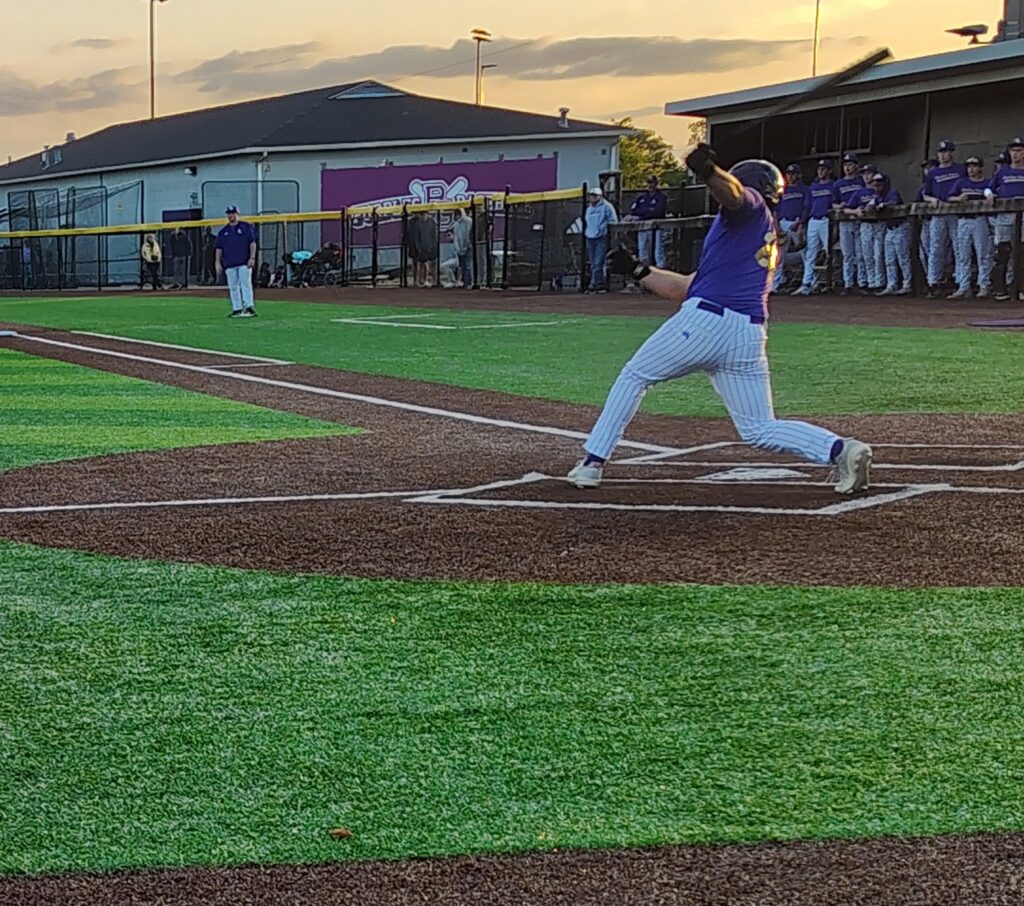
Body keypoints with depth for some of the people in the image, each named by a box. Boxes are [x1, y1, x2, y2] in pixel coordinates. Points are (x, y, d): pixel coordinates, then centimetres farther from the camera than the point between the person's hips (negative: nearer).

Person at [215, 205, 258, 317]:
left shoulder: (246, 227, 5)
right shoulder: (223, 231, 15)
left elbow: (252, 243, -1)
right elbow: (219, 248, 15)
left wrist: (252, 258, -11)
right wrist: (218, 263, 6)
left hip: (244, 262, -4)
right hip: (229, 264, 4)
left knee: (246, 284, -11)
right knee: (233, 287, 3)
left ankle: (249, 307, -12)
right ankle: (237, 309, 7)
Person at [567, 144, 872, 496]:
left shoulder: (751, 206, 11)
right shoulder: (768, 244, 33)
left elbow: (731, 191, -19)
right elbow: (685, 288, 33)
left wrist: (708, 172, -40)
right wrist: (638, 269, 33)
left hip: (704, 319, -7)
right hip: (749, 335, 7)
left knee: (634, 377, 13)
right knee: (761, 430, 10)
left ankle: (593, 461, 11)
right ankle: (841, 450, -10)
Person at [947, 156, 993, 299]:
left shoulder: (988, 183, 6)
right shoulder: (961, 183, 17)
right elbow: (950, 198, 11)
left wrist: (981, 203, -18)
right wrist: (958, 198, -9)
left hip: (980, 221, -4)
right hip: (963, 221, 4)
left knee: (983, 255, -5)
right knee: (962, 256, 3)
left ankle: (984, 286, -2)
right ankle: (963, 288, 6)